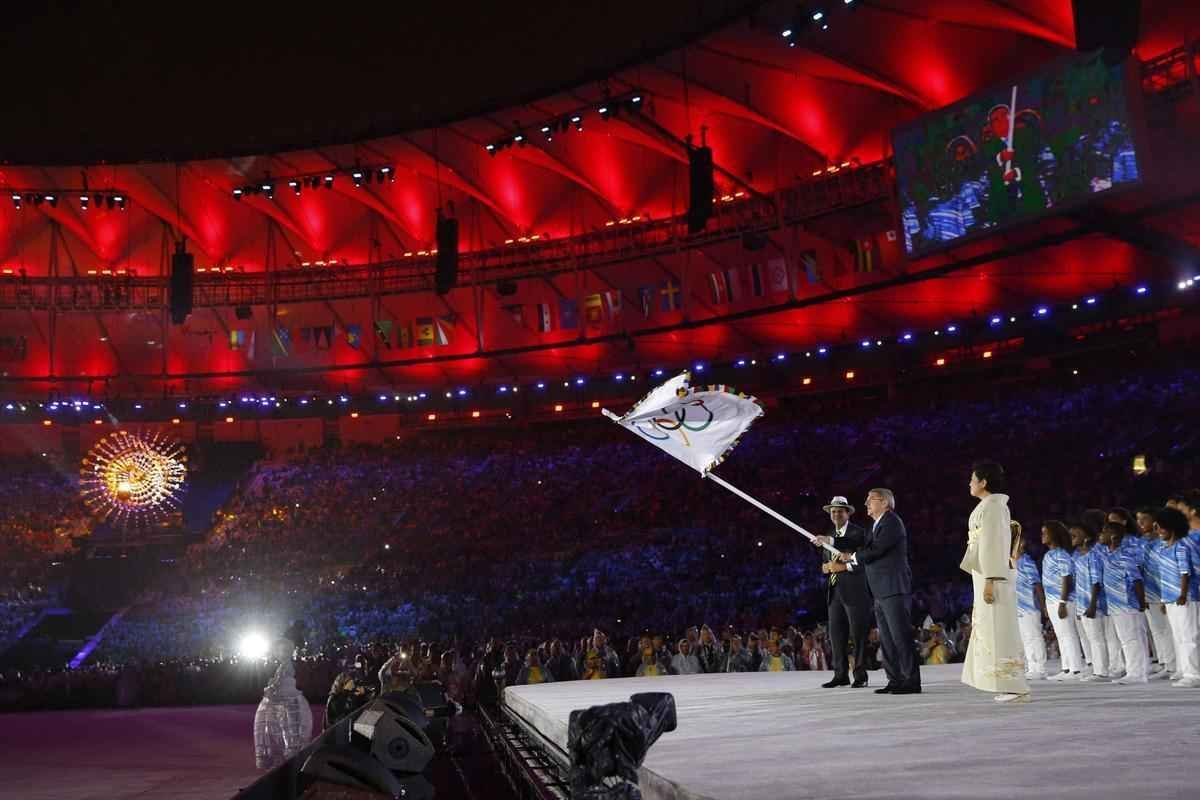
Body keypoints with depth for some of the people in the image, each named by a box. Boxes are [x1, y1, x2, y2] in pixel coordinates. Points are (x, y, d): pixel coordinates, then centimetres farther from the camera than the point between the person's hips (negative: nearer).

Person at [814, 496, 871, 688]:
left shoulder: (858, 532, -2)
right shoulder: (829, 537, 19)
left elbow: (853, 543, -25)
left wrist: (831, 541, -38)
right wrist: (828, 567, -3)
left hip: (855, 590, -6)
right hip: (835, 591, 6)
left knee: (858, 633, -2)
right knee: (836, 634, 4)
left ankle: (860, 676, 4)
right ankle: (841, 675, 9)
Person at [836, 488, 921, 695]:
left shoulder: (892, 522, -8)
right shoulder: (877, 526, 22)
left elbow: (874, 551, -16)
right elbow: (869, 559, 25)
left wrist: (853, 556, -1)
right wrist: (847, 565, 17)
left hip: (895, 590, -10)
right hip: (881, 592, 10)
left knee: (901, 636, -9)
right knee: (887, 639, 9)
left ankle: (912, 681, -6)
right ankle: (895, 680, 13)